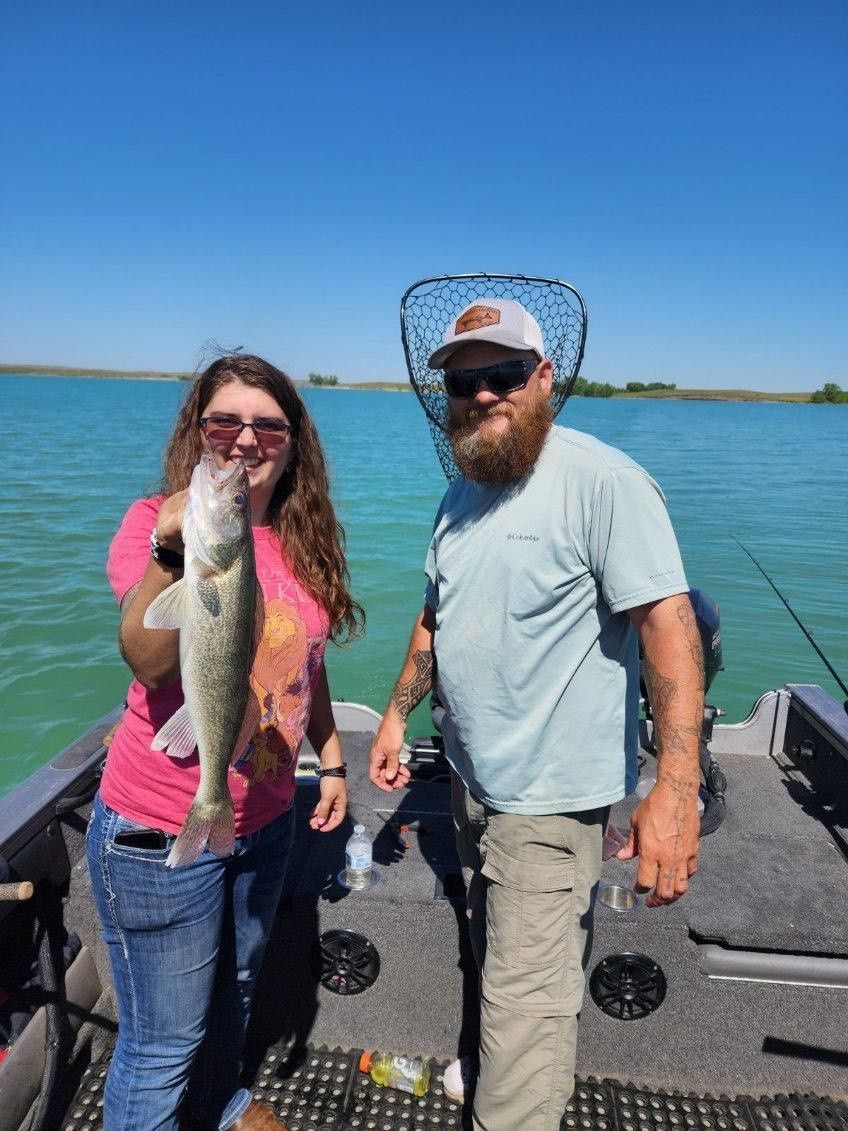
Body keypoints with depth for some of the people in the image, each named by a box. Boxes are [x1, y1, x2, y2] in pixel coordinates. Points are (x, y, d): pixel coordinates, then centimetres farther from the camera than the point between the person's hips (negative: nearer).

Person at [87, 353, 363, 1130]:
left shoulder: (303, 539, 0)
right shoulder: (154, 522, -16)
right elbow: (147, 659, -31)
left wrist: (331, 759, 14)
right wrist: (173, 548, -46)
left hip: (266, 817, 6)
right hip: (162, 832, -6)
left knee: (234, 991, 29)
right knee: (162, 1044, 10)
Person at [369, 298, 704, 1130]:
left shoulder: (603, 482, -19)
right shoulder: (462, 492, 6)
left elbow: (667, 622, -25)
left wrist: (675, 792, -30)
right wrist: (397, 713, 10)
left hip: (550, 794, -7)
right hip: (471, 775, 8)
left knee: (526, 994, 3)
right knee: (496, 955, 27)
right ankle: (498, 1063, 52)